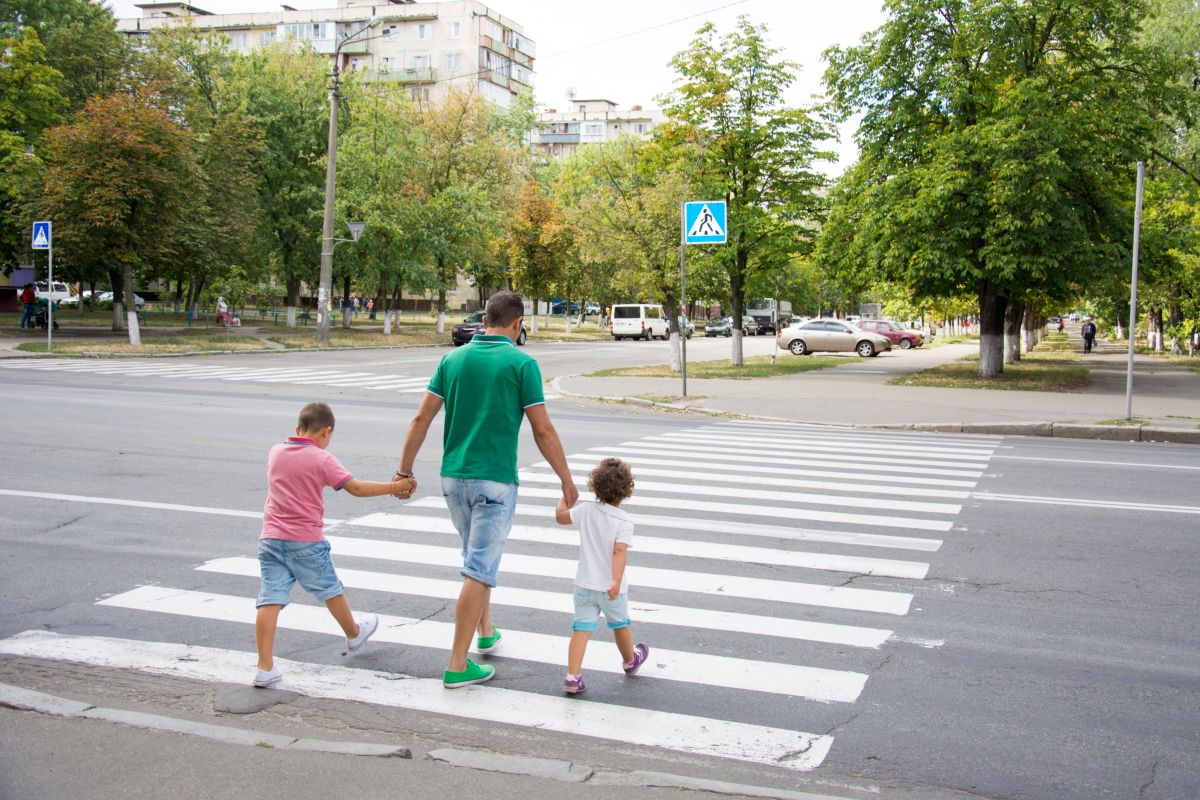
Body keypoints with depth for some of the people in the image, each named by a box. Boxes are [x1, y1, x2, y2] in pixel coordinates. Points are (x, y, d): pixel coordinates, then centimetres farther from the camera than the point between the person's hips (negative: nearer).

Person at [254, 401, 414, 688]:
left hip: (271, 538, 4)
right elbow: (356, 488, -13)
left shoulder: (275, 452, 7)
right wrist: (394, 487, -6)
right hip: (306, 541, -4)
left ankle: (265, 667, -8)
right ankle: (354, 633, 41)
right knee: (330, 590, 18)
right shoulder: (322, 459, -9)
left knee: (270, 600, -3)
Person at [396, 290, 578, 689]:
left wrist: (404, 470, 11)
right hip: (495, 480, -6)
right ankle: (458, 665, -2)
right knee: (479, 569, -3)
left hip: (453, 477, 6)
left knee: (480, 556, 25)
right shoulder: (522, 364, -8)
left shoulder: (453, 359, 5)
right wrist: (567, 481, 2)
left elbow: (421, 419, 4)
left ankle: (486, 632, 39)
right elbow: (543, 431, -8)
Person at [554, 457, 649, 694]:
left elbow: (560, 516, 9)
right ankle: (630, 661, 46)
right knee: (620, 625, 21)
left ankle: (572, 676, -12)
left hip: (584, 585, 2)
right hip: (611, 588, -2)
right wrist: (616, 581, -33)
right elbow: (620, 551, -27)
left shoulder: (586, 511, -5)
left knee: (581, 629, 0)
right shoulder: (624, 521, -15)